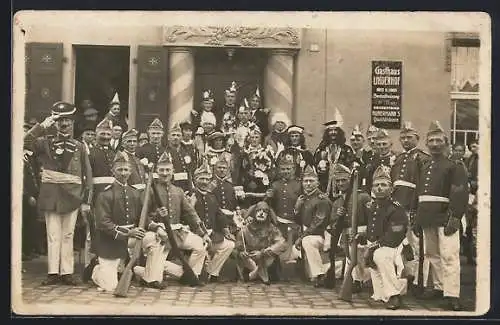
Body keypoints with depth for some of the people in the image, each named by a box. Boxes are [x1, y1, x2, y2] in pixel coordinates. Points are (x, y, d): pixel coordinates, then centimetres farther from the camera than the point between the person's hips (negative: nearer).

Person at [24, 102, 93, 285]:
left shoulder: (79, 147, 7)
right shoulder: (47, 143, 8)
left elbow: (88, 175, 5)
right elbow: (27, 141, -10)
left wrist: (86, 201, 0)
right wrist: (44, 125, -13)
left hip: (72, 196, 0)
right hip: (51, 195, 0)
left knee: (68, 235, 5)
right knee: (53, 235, 3)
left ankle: (67, 272, 9)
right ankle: (53, 272, 6)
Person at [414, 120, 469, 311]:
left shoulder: (454, 166, -4)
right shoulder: (423, 168, 16)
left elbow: (460, 194, -11)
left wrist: (455, 217, -19)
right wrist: (417, 218, 14)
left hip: (445, 218, -7)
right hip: (427, 219, 7)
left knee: (449, 256, -9)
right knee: (432, 255, 14)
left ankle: (452, 295, -8)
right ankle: (440, 287, 27)